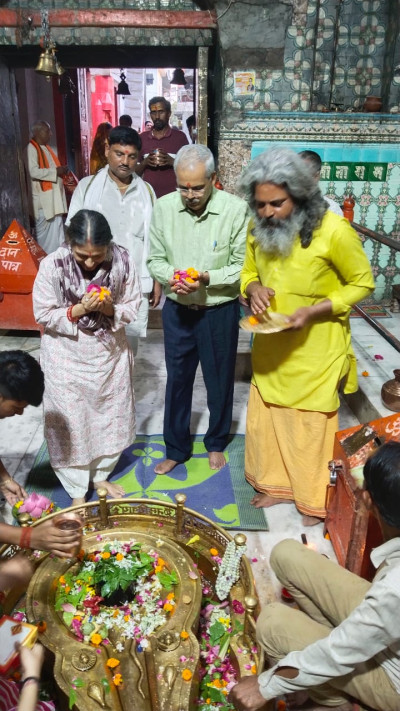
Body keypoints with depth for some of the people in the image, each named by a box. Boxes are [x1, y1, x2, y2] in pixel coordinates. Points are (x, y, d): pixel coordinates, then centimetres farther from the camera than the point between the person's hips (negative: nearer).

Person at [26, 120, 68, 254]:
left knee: (57, 230, 11)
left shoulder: (46, 147, 16)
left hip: (54, 195, 9)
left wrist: (61, 170, 9)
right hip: (44, 198, -9)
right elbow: (34, 172, -23)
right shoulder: (32, 148, -12)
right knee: (45, 232, -4)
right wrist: (56, 171, -19)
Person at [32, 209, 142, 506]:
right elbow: (43, 314, -12)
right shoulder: (52, 265, -20)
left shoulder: (123, 260, -15)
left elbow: (132, 308, -6)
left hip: (110, 353, 3)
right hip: (67, 356, -2)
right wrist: (79, 309, -27)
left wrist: (110, 309, -26)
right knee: (70, 423, 7)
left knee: (111, 417, 16)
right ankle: (77, 491, 28)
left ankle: (101, 475, 41)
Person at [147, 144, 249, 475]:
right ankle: (176, 448, 34)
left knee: (219, 380, 14)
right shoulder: (164, 207, -7)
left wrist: (207, 278, -26)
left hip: (219, 310, -2)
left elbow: (242, 266, -12)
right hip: (177, 309, 2)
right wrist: (171, 276, -19)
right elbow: (156, 259, 2)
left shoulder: (236, 209, -16)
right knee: (177, 379, 14)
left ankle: (216, 442, 39)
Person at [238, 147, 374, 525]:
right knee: (266, 415, 15)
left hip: (315, 348, -5)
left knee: (312, 422, 9)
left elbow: (363, 283, -10)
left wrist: (314, 310, -23)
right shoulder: (257, 228, -4)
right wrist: (253, 287, -13)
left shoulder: (334, 231, -20)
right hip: (270, 345, 5)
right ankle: (277, 483, 38)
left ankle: (316, 499, 32)